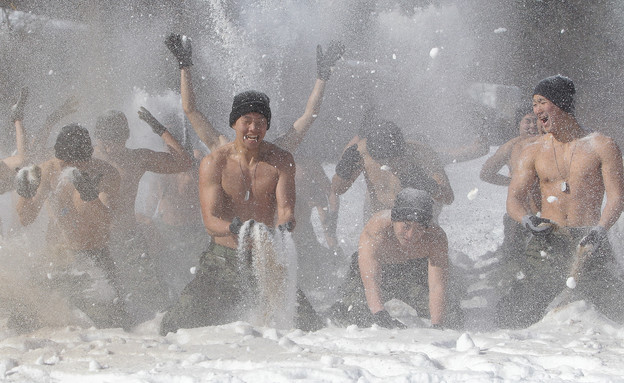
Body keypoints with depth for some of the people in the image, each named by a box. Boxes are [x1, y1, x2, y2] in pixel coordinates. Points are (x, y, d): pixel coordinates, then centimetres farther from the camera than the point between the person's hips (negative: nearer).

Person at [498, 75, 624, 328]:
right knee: (510, 315, -11)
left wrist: (599, 231, -19)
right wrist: (528, 220, -15)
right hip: (548, 241, 2)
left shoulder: (601, 146, 4)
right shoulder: (534, 152, 13)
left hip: (588, 242, -2)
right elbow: (514, 198, 8)